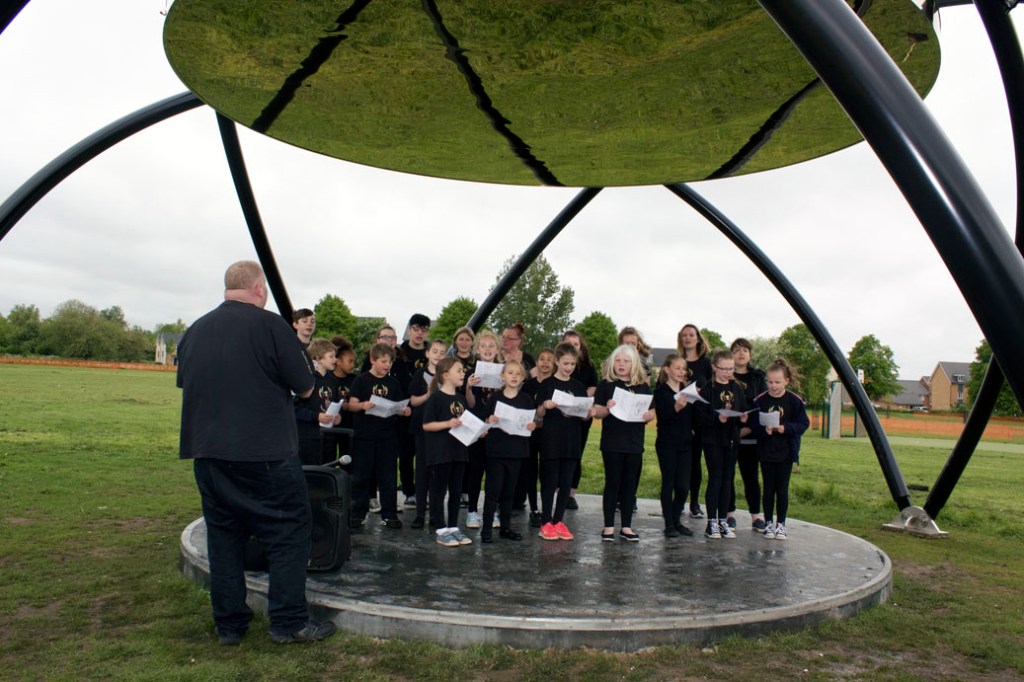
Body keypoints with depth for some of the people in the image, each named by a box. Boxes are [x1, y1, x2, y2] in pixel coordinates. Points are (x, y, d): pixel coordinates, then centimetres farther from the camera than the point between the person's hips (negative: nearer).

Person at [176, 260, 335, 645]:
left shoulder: (195, 331, 7)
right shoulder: (270, 325, -10)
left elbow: (185, 385, 21)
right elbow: (305, 388, -6)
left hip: (207, 452, 6)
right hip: (265, 453, -6)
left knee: (223, 535, 14)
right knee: (289, 531, 5)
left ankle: (228, 624, 20)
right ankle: (288, 622, 7)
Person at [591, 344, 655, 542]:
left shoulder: (643, 386, 8)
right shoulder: (606, 384, 0)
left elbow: (651, 412, 10)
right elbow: (597, 412, -3)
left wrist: (648, 416, -12)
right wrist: (607, 409, -23)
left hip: (634, 443, 3)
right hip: (612, 443, -3)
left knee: (630, 484, 9)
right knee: (613, 483, 2)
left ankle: (626, 526, 18)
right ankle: (609, 526, 11)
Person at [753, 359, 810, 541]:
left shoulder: (795, 401, -6)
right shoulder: (760, 401, -4)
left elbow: (803, 423, -5)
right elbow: (754, 424, -2)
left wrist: (785, 428, -18)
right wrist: (764, 430, -21)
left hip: (786, 452, -1)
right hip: (766, 452, 1)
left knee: (782, 489, 4)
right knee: (768, 488, 8)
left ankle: (781, 524, 18)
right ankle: (769, 522, 20)